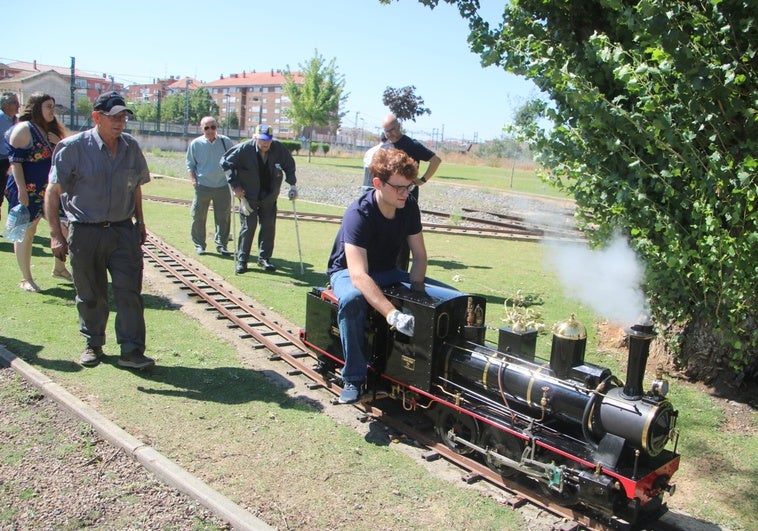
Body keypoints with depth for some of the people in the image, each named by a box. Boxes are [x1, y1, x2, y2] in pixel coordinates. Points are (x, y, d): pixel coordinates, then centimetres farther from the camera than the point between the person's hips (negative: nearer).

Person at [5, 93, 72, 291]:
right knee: (26, 233, 2)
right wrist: (21, 189, -21)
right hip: (28, 191, -8)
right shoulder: (24, 129, -10)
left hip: (49, 190, 8)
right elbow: (15, 160, -15)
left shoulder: (51, 130, 14)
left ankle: (59, 268, 27)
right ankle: (26, 279, 12)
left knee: (62, 228, 8)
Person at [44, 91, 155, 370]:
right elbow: (53, 191, -7)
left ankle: (131, 350, 3)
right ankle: (93, 345, 29)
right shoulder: (74, 147, -9)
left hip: (124, 230, 3)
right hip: (85, 232, -2)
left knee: (129, 291, -3)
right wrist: (55, 234, -12)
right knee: (90, 295, 10)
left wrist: (140, 222, 19)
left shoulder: (131, 147, 4)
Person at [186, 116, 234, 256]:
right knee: (199, 217, 5)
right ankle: (199, 244, 18)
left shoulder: (225, 142, 4)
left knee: (223, 217, 4)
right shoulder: (195, 144, 2)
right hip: (202, 186, -1)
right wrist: (193, 179, -3)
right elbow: (190, 164, 9)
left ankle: (221, 244, 16)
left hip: (222, 185, 1)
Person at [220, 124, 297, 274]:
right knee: (248, 226, -4)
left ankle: (264, 258, 19)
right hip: (248, 196, -3)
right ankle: (241, 260, 7)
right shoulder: (245, 149, -18)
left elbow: (289, 165, 7)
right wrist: (235, 185, -11)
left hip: (269, 196, 3)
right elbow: (226, 162, -7)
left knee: (269, 226, 5)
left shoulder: (279, 149, -12)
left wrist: (292, 185, 1)